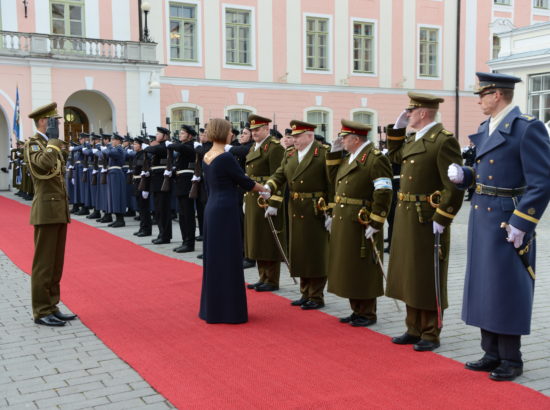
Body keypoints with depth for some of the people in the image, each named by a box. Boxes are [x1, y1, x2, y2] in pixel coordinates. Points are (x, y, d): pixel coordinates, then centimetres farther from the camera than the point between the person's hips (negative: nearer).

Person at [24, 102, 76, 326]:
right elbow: (44, 163, -30)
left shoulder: (52, 145, 18)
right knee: (44, 263, -4)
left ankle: (52, 307, 19)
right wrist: (53, 142, -15)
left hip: (60, 211, 9)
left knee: (56, 263, 11)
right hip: (47, 211, -9)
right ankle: (41, 312, 3)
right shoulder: (32, 144, -8)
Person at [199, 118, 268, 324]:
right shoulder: (226, 158, -16)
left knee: (214, 258, 15)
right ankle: (228, 310, 6)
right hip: (226, 211, -9)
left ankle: (212, 308, 24)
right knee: (228, 259, -1)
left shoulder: (206, 157, 9)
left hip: (212, 209, 9)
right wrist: (264, 189, 8)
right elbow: (244, 181, -8)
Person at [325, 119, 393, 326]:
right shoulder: (348, 158, 15)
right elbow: (335, 181, 19)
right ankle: (357, 310, 27)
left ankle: (368, 314, 15)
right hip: (343, 224, 9)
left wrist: (375, 225, -20)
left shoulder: (376, 159, -14)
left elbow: (383, 194, -19)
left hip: (362, 227, -9)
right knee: (349, 268, 15)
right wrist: (334, 153, 12)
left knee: (364, 270, 2)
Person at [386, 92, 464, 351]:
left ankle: (431, 335, 16)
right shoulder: (414, 139, 11)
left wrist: (441, 220, -20)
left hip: (428, 221, -9)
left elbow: (455, 186, -19)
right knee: (409, 276, 15)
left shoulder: (444, 140, -15)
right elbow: (394, 156, 29)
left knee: (428, 280, 3)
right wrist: (397, 128, 15)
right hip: (406, 218, 9)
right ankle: (414, 330, 28)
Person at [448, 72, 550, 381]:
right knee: (484, 289, 13)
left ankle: (511, 361, 16)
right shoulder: (486, 129, 12)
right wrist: (463, 174, 0)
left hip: (507, 224, -8)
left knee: (506, 293, 1)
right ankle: (492, 354, 26)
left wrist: (520, 225, -19)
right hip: (481, 219, 8)